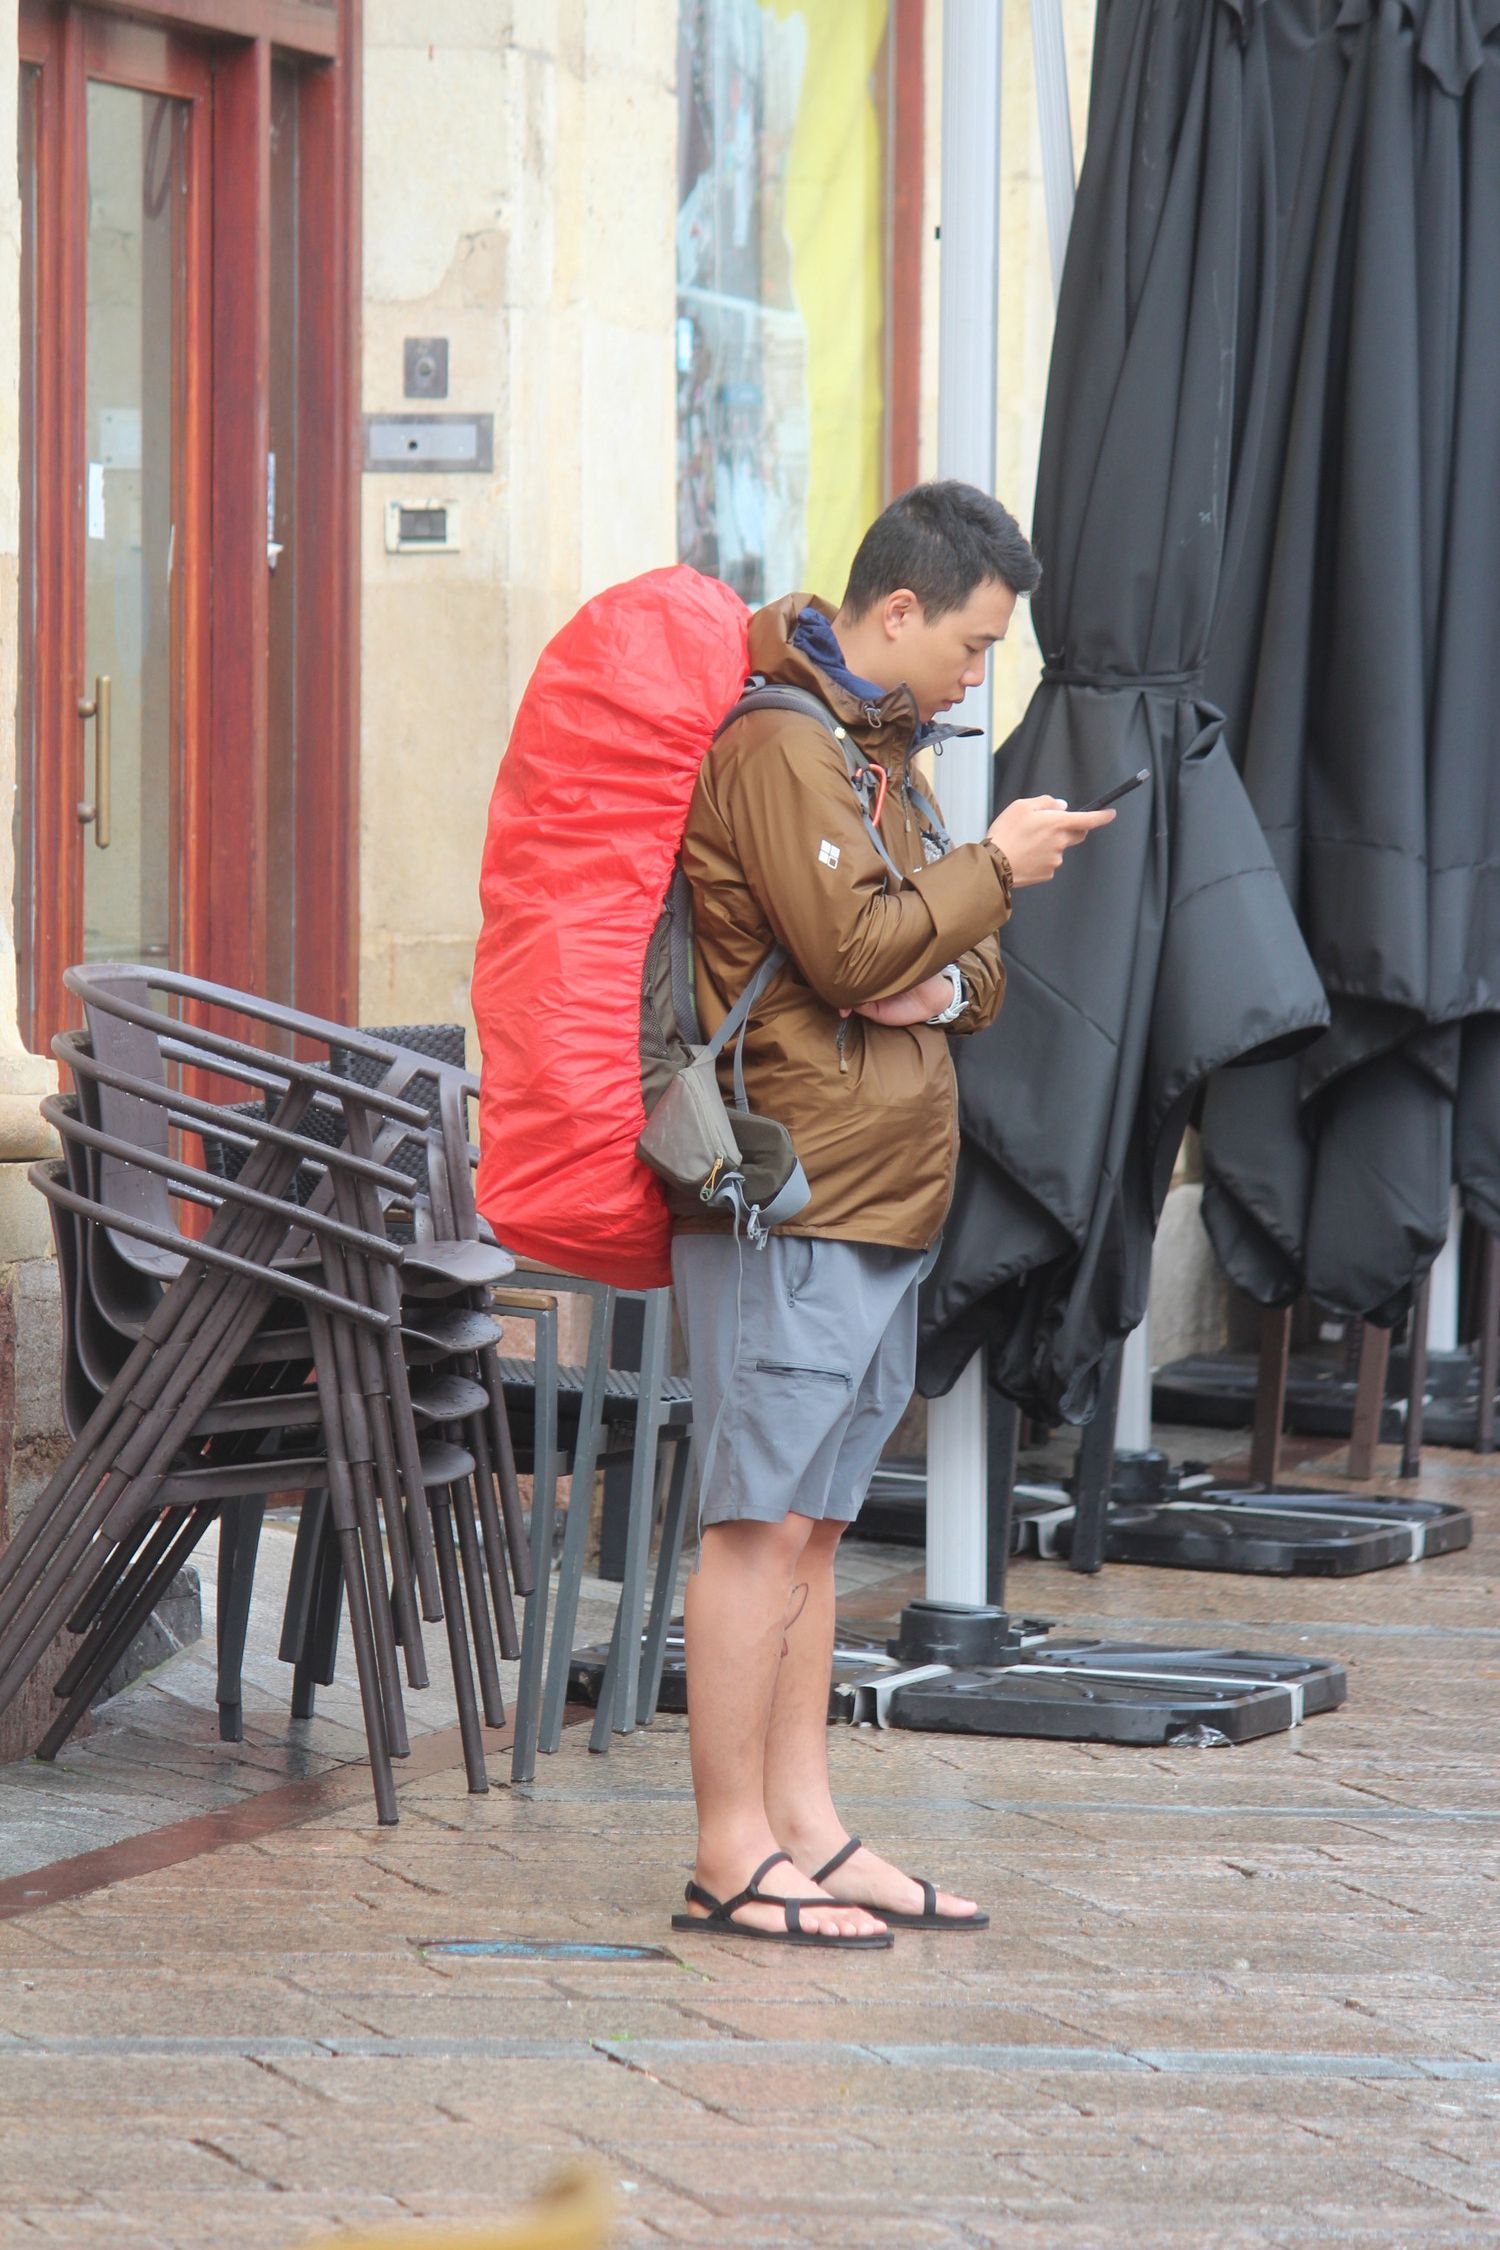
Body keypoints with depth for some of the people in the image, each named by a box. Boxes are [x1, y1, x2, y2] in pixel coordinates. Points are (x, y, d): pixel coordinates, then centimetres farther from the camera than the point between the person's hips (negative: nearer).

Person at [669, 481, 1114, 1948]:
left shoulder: (881, 753, 20)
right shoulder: (777, 746, -12)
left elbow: (952, 970, 20)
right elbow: (854, 948, -21)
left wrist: (951, 982, -2)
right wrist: (995, 868, -8)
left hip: (880, 1207, 10)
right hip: (787, 1200, -10)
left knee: (810, 1526, 11)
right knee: (761, 1523, -8)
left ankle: (806, 1834, 14)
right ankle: (732, 1856, -7)